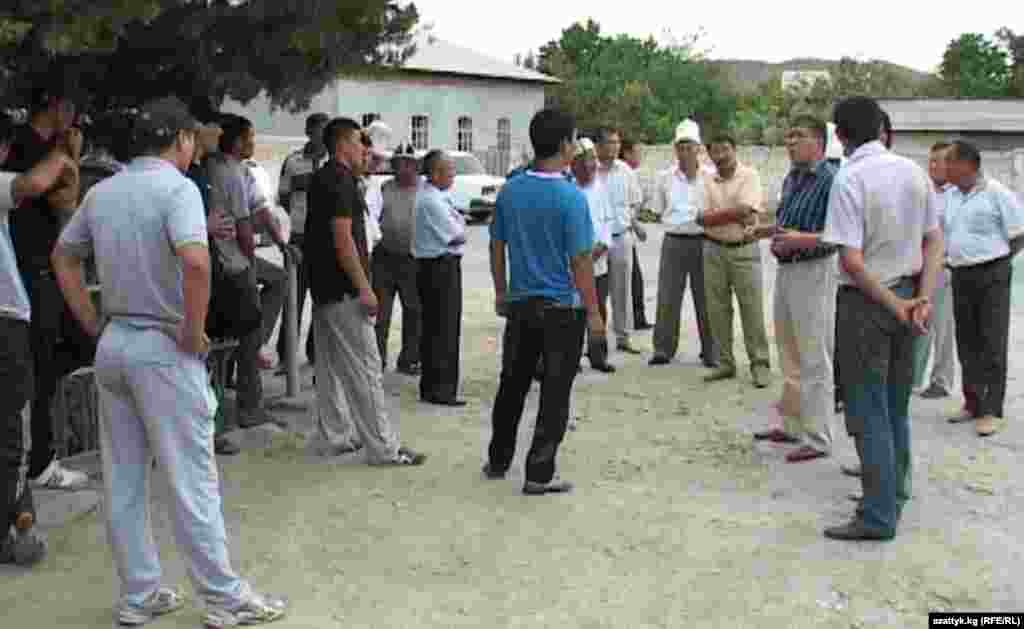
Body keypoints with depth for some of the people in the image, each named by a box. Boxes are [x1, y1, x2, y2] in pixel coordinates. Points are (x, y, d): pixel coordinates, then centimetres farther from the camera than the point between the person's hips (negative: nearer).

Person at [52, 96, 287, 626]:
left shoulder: (101, 192, 10)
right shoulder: (177, 187, -13)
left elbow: (62, 258, 19)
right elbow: (195, 262, -29)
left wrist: (93, 323, 16)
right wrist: (193, 334, -18)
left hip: (112, 344, 7)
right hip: (164, 348, -7)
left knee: (123, 480, 13)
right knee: (193, 479, 1)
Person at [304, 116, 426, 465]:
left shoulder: (322, 178, 15)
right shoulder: (341, 180, -15)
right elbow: (343, 238, -21)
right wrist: (364, 288, -20)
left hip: (322, 287, 10)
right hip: (344, 291, -10)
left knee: (331, 366, 13)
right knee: (365, 368, -7)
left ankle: (338, 436, 22)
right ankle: (383, 447, -3)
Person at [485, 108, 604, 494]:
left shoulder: (510, 191, 0)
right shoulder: (571, 197, -16)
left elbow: (497, 246, 7)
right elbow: (580, 260, -16)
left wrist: (501, 293, 19)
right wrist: (594, 314, -9)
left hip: (519, 303, 5)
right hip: (562, 308, -5)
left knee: (512, 385, 18)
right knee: (555, 394, 4)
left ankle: (498, 461, 30)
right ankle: (539, 475, 9)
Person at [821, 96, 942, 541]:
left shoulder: (849, 179, -17)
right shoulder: (913, 171, 3)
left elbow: (852, 260, -21)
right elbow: (934, 240, 5)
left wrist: (895, 306, -14)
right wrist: (923, 297, -1)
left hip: (867, 300, -6)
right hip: (907, 292, 7)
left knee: (868, 409, 2)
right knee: (896, 404, 20)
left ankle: (878, 516, 6)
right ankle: (894, 489, 34)